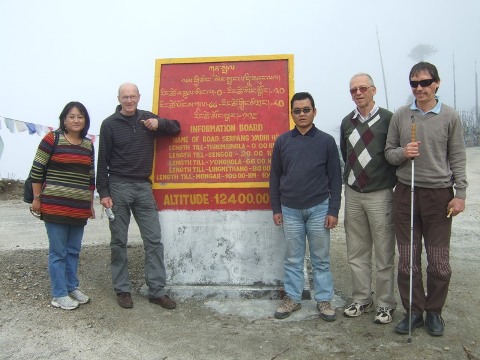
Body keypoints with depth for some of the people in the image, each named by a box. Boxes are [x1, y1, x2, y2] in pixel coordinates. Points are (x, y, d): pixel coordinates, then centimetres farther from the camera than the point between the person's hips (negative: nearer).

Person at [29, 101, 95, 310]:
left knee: (74, 250, 14)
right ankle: (59, 295, 12)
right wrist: (36, 199, -5)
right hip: (55, 205, -5)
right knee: (58, 251, 2)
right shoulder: (52, 139, -5)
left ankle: (72, 287, 28)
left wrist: (90, 203, 17)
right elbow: (37, 170, -4)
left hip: (79, 208, 5)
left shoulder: (88, 145, 11)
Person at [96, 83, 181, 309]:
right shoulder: (110, 124, 0)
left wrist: (158, 123, -7)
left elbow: (176, 128, 14)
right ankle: (122, 289, 18)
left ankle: (157, 290, 8)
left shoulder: (147, 118, 8)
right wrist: (103, 192, -8)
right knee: (119, 242, 5)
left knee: (154, 240, 1)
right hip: (119, 187, -3)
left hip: (143, 187, 3)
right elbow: (103, 161, -2)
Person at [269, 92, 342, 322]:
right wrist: (276, 209, 4)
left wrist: (333, 210, -5)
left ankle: (324, 300, 21)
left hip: (318, 209, -1)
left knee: (321, 259, 8)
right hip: (290, 210, 1)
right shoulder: (282, 141, 3)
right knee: (292, 259, 10)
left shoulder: (326, 141, -1)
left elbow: (335, 178, 0)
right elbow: (275, 177, 7)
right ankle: (292, 298, 23)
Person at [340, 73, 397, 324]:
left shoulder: (388, 119, -6)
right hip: (353, 194, 5)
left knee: (384, 253, 4)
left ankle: (386, 304, 18)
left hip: (380, 195, -4)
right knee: (356, 252, 11)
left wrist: (390, 183, 1)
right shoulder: (347, 122, 8)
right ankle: (362, 300, 25)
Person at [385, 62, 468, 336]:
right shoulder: (400, 116, 5)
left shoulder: (450, 116, 1)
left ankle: (434, 311, 25)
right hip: (406, 192, 1)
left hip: (439, 193, -1)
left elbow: (458, 158, 3)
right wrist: (403, 153, -13)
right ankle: (414, 311, 22)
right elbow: (389, 152, 9)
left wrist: (460, 194, -2)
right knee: (408, 259, 7)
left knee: (439, 260, 6)